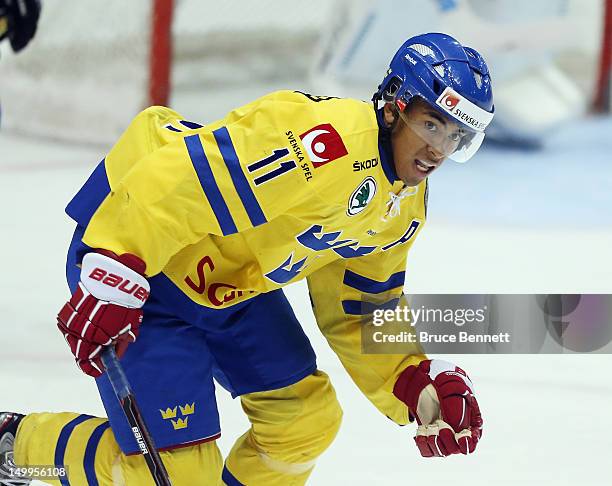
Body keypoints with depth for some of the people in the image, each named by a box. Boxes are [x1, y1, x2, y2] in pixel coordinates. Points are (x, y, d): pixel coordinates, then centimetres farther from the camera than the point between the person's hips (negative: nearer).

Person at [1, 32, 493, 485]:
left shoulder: (404, 205, 3)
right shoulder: (327, 142, -30)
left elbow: (359, 310, 14)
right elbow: (178, 177, -34)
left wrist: (419, 385, 0)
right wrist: (113, 278, -37)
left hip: (227, 277, 10)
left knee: (306, 416, 8)